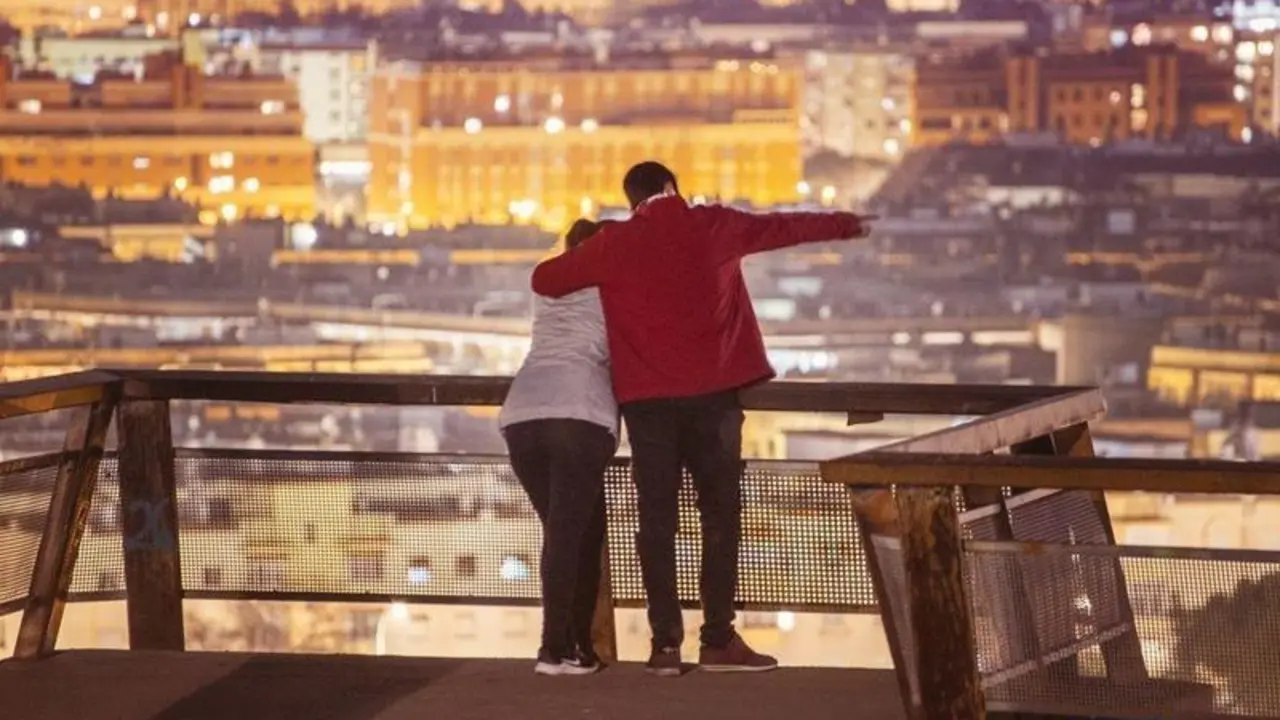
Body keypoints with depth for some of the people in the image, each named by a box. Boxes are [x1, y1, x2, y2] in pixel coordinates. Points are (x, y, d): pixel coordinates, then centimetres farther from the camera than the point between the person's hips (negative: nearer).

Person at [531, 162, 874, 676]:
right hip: (711, 393, -1)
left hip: (646, 398, 1)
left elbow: (545, 281, 9)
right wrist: (846, 224, 35)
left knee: (657, 519, 5)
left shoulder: (614, 243, 3)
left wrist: (593, 265, 29)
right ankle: (718, 639, 1)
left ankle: (666, 642, 0)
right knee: (720, 515, 6)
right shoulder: (714, 226, 5)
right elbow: (786, 226, 19)